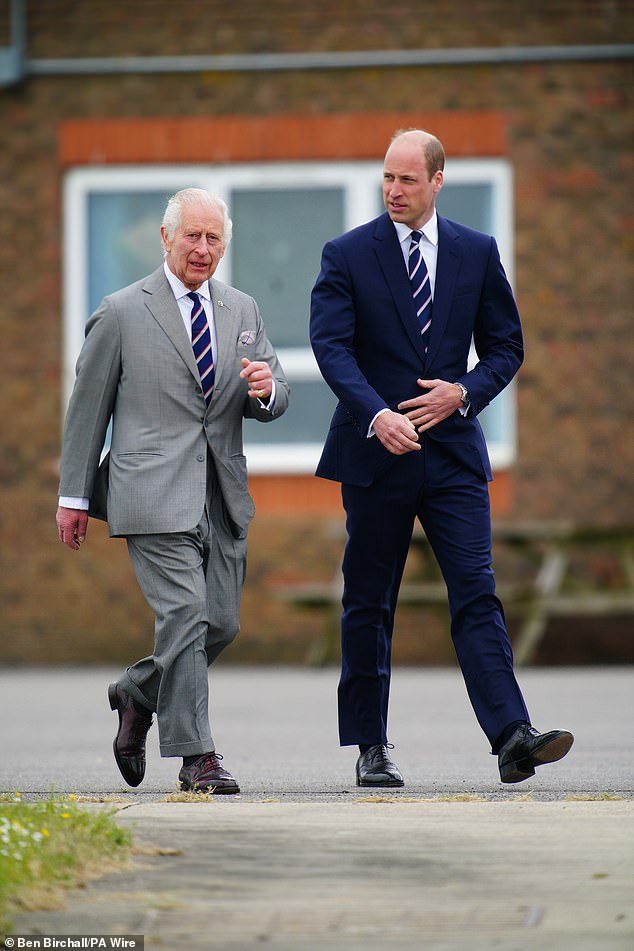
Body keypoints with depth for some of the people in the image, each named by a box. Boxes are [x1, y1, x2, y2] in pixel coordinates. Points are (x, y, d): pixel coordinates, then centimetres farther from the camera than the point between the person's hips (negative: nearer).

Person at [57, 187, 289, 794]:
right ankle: (195, 756, -9)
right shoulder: (122, 313, 0)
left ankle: (137, 694, 31)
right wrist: (74, 495, 3)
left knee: (222, 623, 6)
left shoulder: (242, 312, 14)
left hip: (223, 494, 5)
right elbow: (87, 408, 4)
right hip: (154, 490, -5)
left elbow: (272, 404, 15)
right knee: (185, 617, -13)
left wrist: (267, 390, -10)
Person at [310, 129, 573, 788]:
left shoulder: (477, 253, 7)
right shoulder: (347, 255, 0)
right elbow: (331, 346, -10)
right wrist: (378, 414, -25)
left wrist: (463, 393, -9)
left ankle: (512, 737, -18)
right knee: (368, 604, 6)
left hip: (452, 449, 1)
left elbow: (505, 346, 11)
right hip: (375, 455, -1)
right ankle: (371, 750, 14)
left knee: (476, 595, -10)